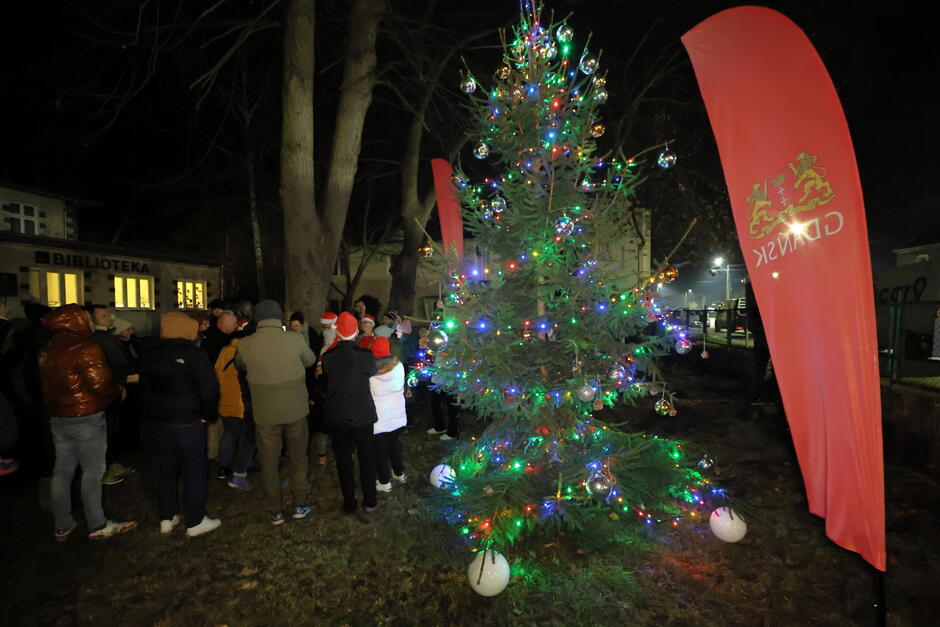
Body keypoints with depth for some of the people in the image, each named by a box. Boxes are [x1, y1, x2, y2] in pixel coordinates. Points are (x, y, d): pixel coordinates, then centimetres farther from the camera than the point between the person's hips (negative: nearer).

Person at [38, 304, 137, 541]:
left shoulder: (48, 350, 9)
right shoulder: (86, 347, -18)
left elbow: (49, 384, 15)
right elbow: (100, 383, -21)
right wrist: (119, 390, -4)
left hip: (58, 417, 8)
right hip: (87, 417, -8)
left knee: (62, 471, 14)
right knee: (92, 472, 2)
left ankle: (62, 526, 25)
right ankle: (97, 526, 11)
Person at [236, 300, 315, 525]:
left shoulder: (245, 345, -10)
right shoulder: (295, 339, -14)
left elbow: (240, 365, 11)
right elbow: (310, 359, 5)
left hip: (265, 413, 0)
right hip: (295, 410, 0)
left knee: (269, 463, 15)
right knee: (298, 458, 18)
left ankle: (275, 511, 25)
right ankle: (300, 505, 26)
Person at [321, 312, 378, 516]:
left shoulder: (328, 357, -11)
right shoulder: (366, 356, -16)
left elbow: (325, 383, -1)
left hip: (337, 418, 1)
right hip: (363, 416, -1)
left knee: (344, 461, 14)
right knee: (367, 459, 15)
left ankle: (349, 504, 24)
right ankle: (369, 501, 24)